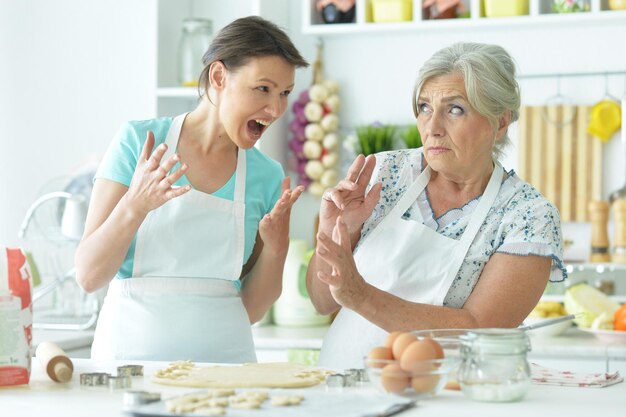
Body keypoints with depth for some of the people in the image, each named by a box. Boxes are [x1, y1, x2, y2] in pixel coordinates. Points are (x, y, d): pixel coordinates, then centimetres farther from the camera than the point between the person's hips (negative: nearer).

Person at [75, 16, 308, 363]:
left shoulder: (267, 176, 6)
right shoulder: (138, 141, -3)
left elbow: (251, 310, 9)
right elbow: (88, 276, -5)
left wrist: (275, 248, -7)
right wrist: (135, 206, -19)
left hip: (225, 356, 3)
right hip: (133, 348, -2)